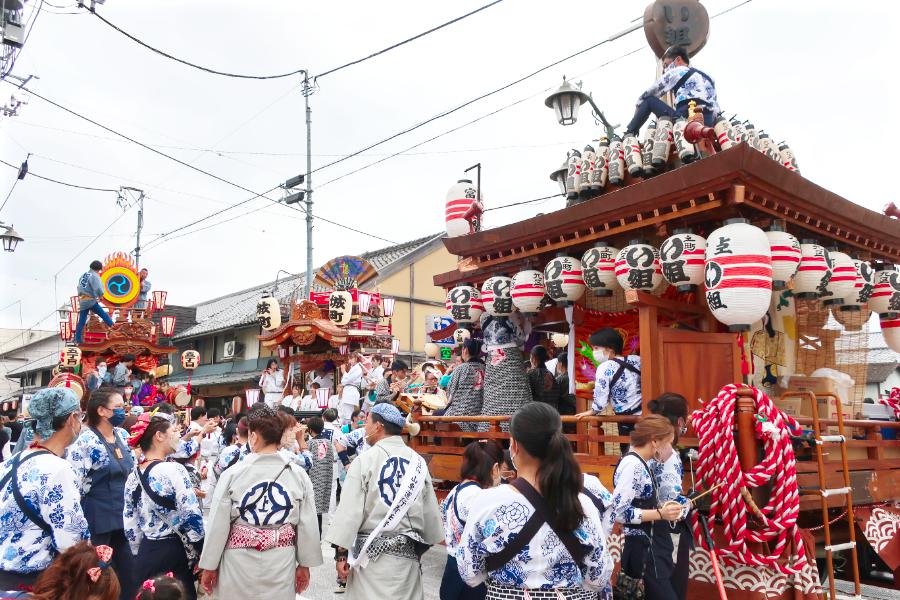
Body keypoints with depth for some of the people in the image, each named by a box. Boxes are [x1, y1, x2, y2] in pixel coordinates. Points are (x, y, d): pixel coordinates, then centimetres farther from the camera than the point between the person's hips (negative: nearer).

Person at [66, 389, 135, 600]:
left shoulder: (122, 435, 8)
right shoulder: (84, 440, -14)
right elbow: (73, 482, -17)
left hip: (123, 514, 7)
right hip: (98, 517, -7)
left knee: (127, 569, 11)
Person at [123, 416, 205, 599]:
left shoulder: (133, 476, 4)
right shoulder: (174, 470, -17)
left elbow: (130, 525, 10)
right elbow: (192, 518, -18)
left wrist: (140, 555, 21)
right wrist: (203, 557, -7)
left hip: (146, 554, 7)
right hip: (175, 553, -7)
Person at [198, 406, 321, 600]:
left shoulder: (232, 475, -11)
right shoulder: (299, 475, -7)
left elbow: (218, 526, -5)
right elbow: (308, 526, -1)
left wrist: (209, 566, 6)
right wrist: (305, 564, 10)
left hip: (239, 565, -1)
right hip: (281, 566, 1)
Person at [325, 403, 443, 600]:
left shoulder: (364, 461, -8)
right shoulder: (418, 462, 4)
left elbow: (350, 510, -10)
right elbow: (430, 511, 7)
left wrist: (341, 554, -4)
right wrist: (423, 544, 20)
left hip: (372, 551, -4)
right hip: (407, 552, 4)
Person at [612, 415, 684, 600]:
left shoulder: (642, 463, 8)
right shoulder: (631, 465, -20)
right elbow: (619, 512, -25)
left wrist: (663, 508, 4)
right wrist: (660, 514, -21)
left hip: (655, 544, 9)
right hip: (643, 548, -9)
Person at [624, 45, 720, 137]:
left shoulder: (676, 71, 12)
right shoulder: (707, 77, 31)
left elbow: (647, 95, 16)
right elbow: (716, 110, 24)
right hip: (707, 126, 6)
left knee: (648, 100, 11)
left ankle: (628, 135, 6)